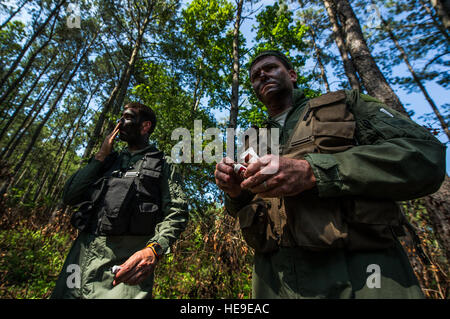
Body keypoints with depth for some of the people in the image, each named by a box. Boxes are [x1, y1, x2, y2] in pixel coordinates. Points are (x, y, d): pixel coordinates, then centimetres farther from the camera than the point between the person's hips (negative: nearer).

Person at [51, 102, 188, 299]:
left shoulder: (162, 165, 6)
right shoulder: (108, 160, 21)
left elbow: (176, 213, -5)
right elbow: (69, 197, 14)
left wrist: (154, 250, -22)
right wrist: (100, 157, 7)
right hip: (82, 251, 5)